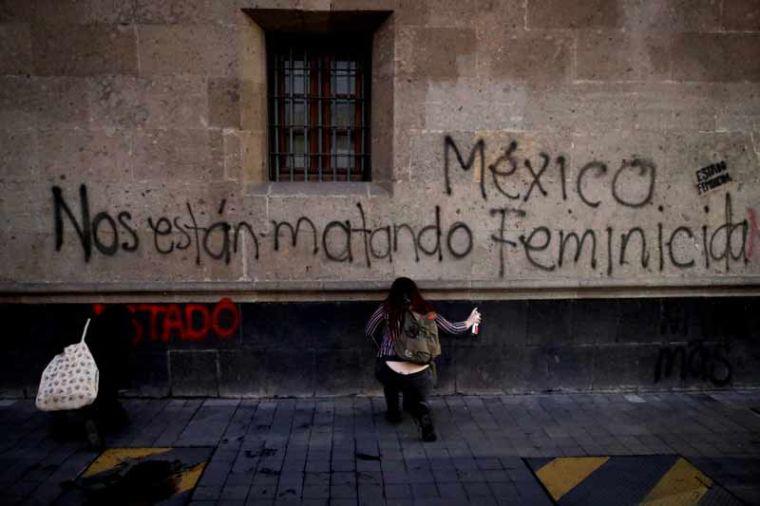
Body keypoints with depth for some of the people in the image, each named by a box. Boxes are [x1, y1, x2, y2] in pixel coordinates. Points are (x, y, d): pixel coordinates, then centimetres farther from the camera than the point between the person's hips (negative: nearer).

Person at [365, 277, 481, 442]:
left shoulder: (387, 308, -1)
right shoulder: (425, 310, 4)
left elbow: (368, 332, 6)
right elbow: (452, 329, 14)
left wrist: (379, 348, 26)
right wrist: (470, 321, 32)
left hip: (390, 373, 0)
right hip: (419, 375, 1)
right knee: (416, 401, 27)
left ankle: (393, 413, 36)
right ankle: (423, 416, -4)